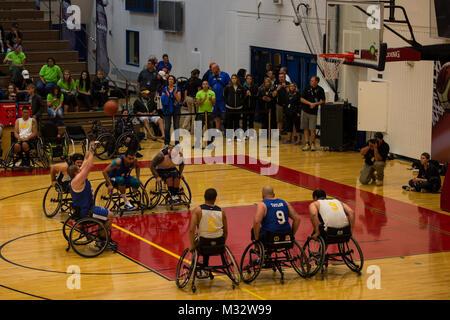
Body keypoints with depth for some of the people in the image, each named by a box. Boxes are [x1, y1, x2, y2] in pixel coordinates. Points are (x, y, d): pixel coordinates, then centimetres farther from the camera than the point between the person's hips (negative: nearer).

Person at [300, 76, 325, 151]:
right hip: (305, 111, 3)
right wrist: (310, 103, -12)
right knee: (306, 128, 5)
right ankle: (307, 144, 11)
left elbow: (322, 101, -1)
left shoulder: (320, 90, -1)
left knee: (312, 129, -5)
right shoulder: (307, 88, 4)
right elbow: (302, 99, 1)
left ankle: (313, 143, 12)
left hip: (313, 112, -3)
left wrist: (315, 104, -16)